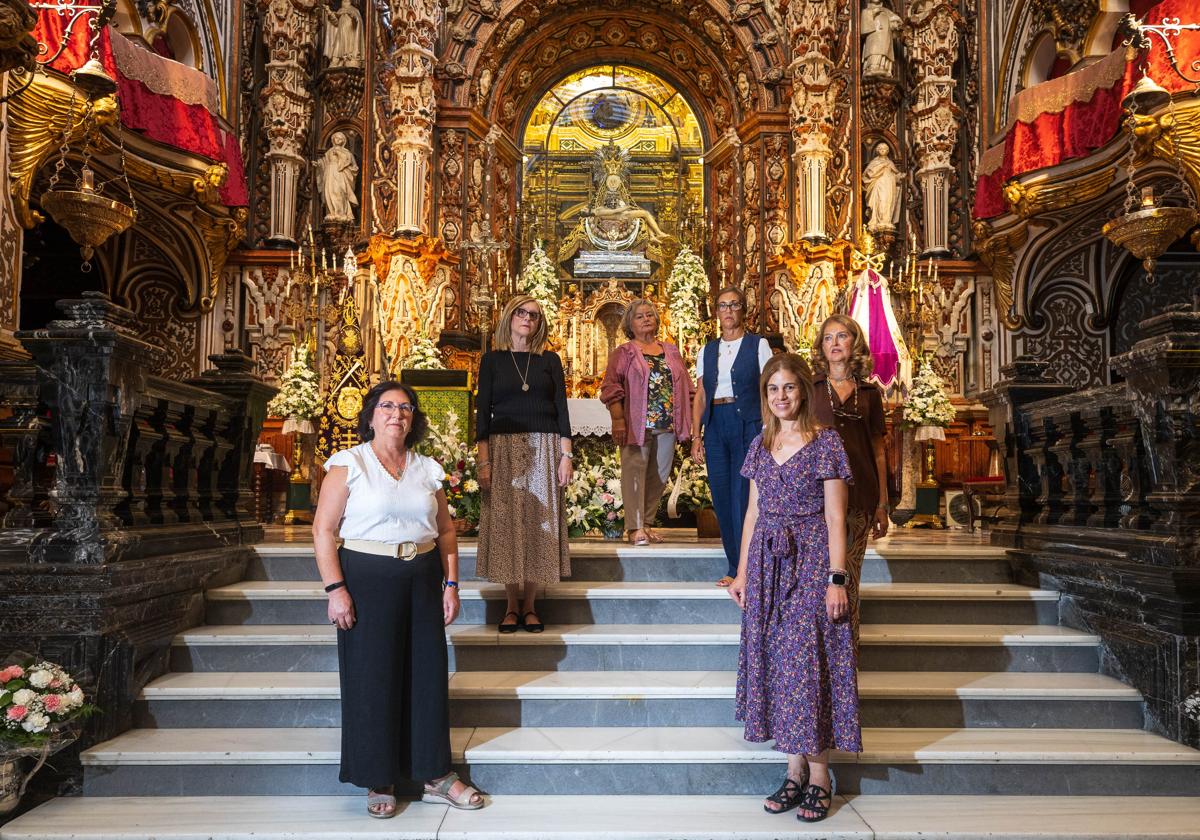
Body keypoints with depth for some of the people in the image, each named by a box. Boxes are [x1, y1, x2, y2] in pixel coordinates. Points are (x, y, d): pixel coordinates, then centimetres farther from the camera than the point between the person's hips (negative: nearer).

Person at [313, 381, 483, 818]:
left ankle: (436, 775, 21)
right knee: (372, 678, 2)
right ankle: (379, 782, 17)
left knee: (428, 674, 8)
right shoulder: (348, 464, -2)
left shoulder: (427, 469, 10)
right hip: (367, 578, -4)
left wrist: (451, 584, 7)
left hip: (422, 578, 4)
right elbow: (323, 530, -7)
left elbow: (446, 530, 14)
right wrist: (335, 589, -14)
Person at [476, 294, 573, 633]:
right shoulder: (492, 360, 6)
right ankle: (512, 606, 9)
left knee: (538, 522, 0)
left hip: (543, 450, 1)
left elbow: (561, 410, 6)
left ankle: (530, 606, 9)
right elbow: (483, 412, 2)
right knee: (506, 523, -1)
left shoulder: (549, 360, 8)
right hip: (504, 449, 0)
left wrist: (566, 456, -2)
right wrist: (484, 461, -6)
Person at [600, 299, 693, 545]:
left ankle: (646, 523, 17)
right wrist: (618, 420, -14)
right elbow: (611, 389, -4)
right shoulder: (624, 353, 3)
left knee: (660, 475, 7)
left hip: (667, 425, 5)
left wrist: (690, 419, 9)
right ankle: (635, 528, -6)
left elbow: (686, 387, 17)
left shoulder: (671, 351, 17)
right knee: (635, 472, -7)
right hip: (637, 424, -5)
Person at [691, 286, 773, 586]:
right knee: (721, 496, 4)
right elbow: (700, 396, 13)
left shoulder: (758, 345, 3)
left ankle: (742, 569, 2)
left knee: (742, 496, -7)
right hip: (715, 425, 4)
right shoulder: (707, 351, 14)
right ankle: (735, 567, 15)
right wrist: (696, 436, 5)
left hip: (747, 423, -4)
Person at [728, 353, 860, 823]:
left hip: (811, 562, -5)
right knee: (775, 661, 7)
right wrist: (742, 572, 11)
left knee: (807, 662, -4)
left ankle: (819, 776, 9)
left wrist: (836, 579, -13)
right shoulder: (761, 445, 11)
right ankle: (795, 771, 19)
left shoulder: (825, 442, -5)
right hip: (768, 563, 5)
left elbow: (835, 518, -7)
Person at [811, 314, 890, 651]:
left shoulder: (869, 393, 12)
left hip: (859, 496, 2)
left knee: (848, 581, 4)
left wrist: (883, 504, 9)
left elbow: (879, 451, 13)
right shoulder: (809, 388, 6)